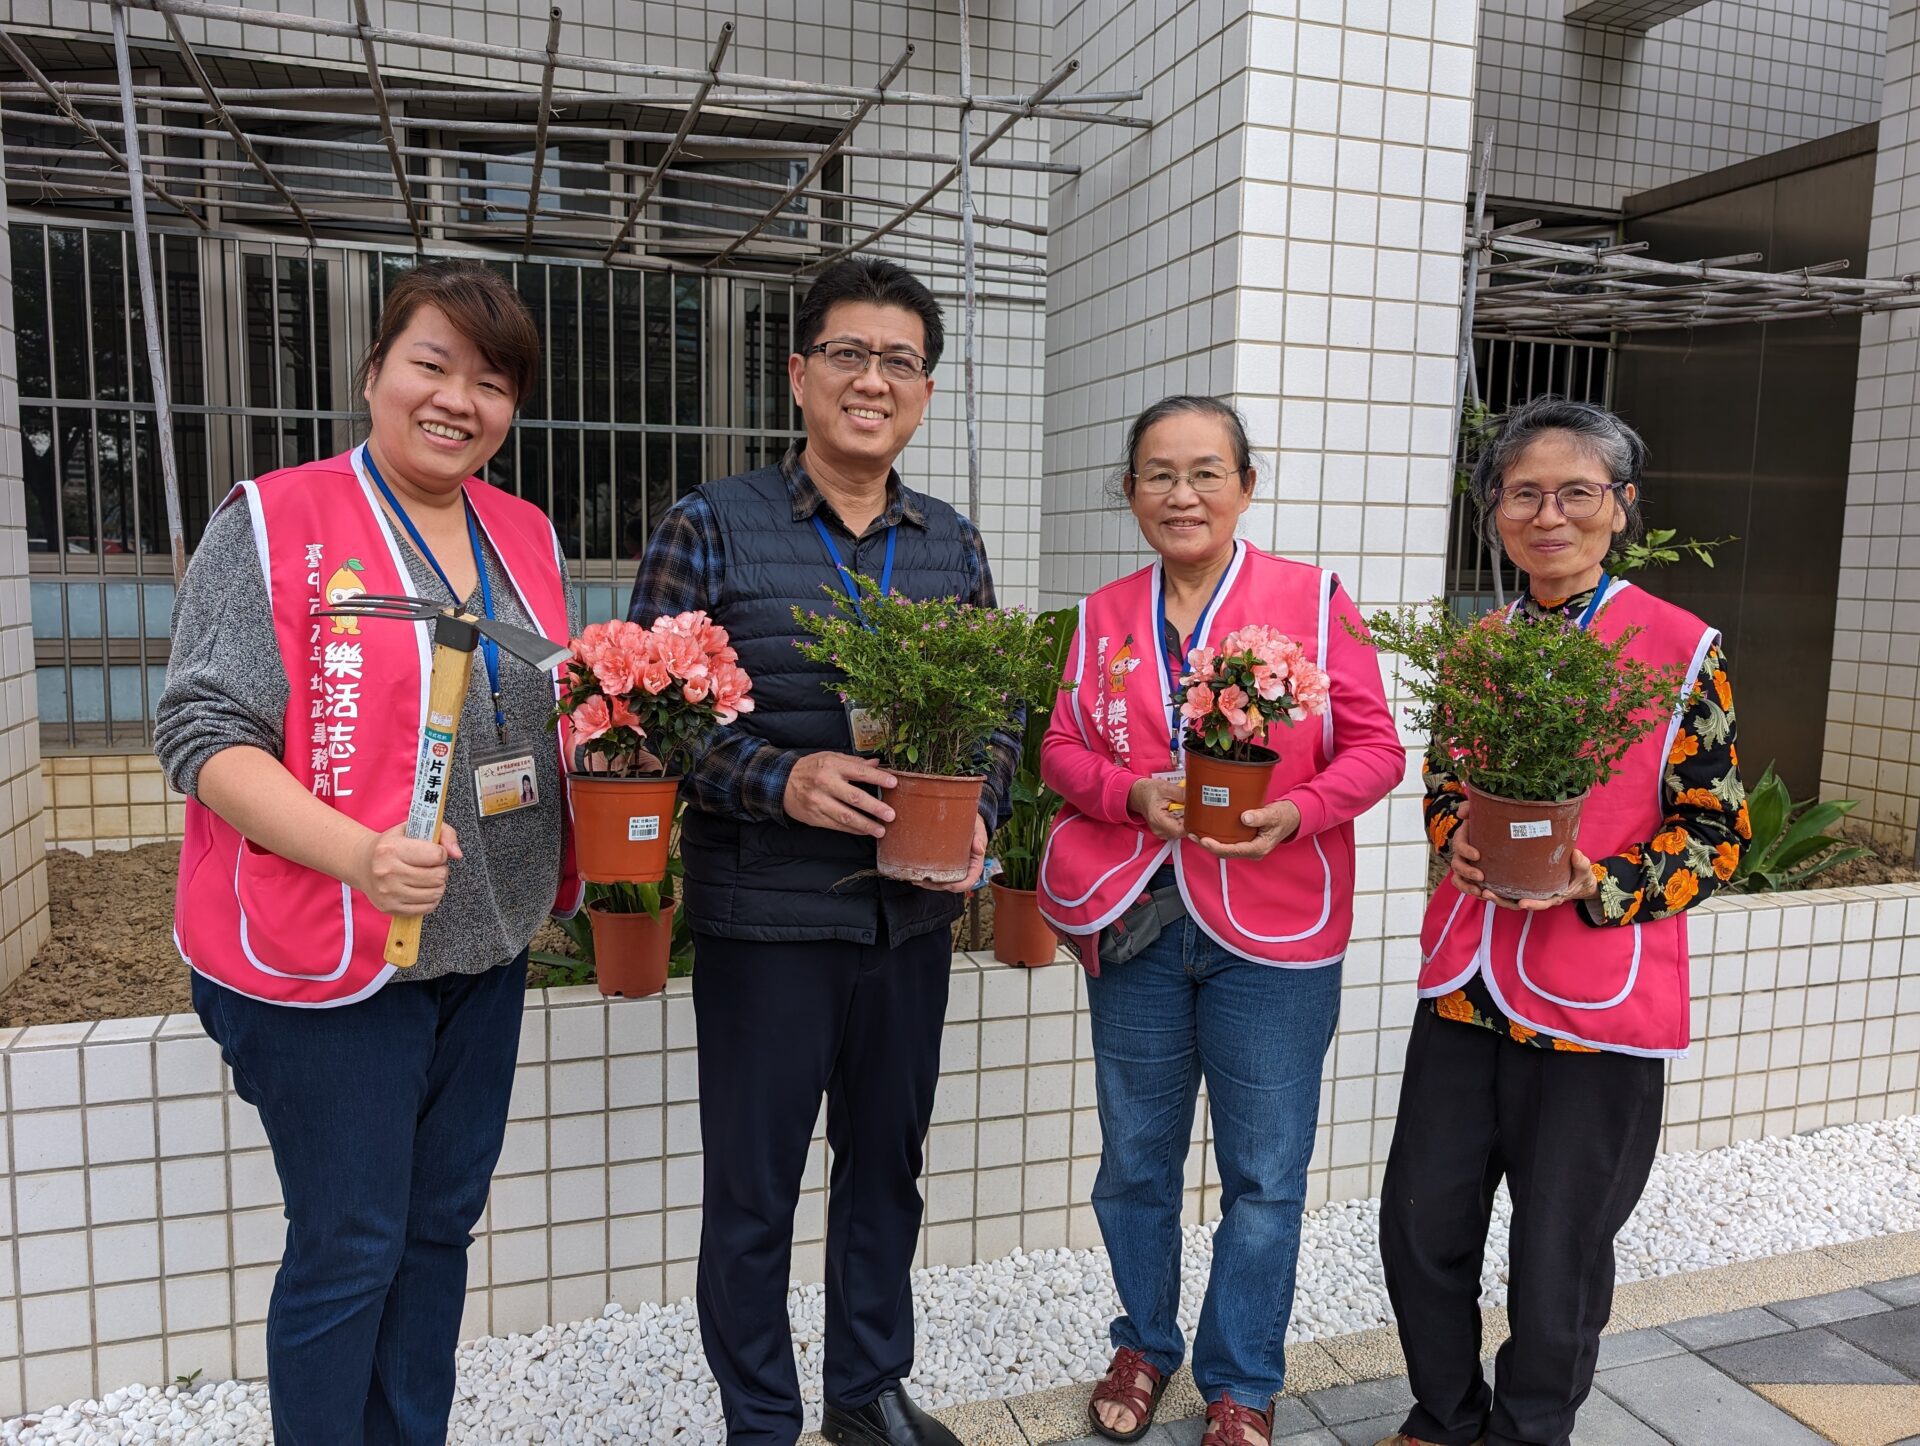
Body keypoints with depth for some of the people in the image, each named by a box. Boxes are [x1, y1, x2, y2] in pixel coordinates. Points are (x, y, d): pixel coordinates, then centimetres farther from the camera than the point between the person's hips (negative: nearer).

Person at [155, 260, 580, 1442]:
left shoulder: (527, 537, 9)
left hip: (487, 948, 6)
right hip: (328, 957, -5)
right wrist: (358, 854, -27)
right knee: (350, 1248, 7)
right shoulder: (275, 523, -9)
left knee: (440, 1226, 17)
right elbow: (203, 731, -13)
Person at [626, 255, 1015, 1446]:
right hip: (762, 918, -4)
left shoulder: (954, 544, 7)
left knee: (888, 1161, 19)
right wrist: (780, 780, -23)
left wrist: (977, 816, -9)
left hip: (914, 915, 4)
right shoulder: (712, 528, -5)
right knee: (753, 1189, 10)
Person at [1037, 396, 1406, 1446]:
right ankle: (1145, 1343, 39)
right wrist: (1135, 793, -13)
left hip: (1273, 930, -2)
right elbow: (1062, 749, 7)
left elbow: (1375, 749, -2)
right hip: (1135, 920, 3)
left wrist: (1298, 812, -20)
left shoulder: (1312, 599, -2)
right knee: (1135, 1162, 16)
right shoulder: (1104, 618, 8)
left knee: (1264, 1176, 8)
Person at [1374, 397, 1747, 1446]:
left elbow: (1717, 836, -5)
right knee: (1420, 1225, 13)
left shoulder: (1683, 650, -8)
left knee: (1557, 1254, 11)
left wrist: (1593, 885, -20)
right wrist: (1458, 837, -6)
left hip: (1597, 1004, -4)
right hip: (1467, 986, 4)